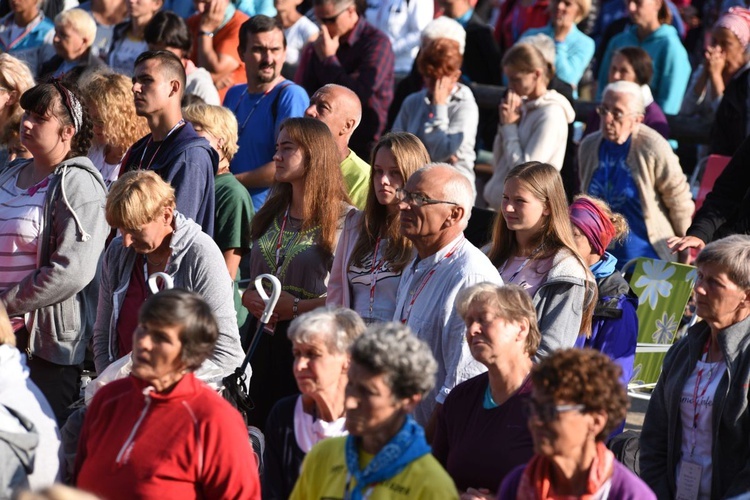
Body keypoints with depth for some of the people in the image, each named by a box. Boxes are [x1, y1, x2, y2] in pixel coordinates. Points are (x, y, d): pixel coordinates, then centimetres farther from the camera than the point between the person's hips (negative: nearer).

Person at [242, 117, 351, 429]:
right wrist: (248, 298, -1)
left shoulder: (342, 219, -7)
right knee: (259, 430, 5)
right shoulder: (271, 216, 16)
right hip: (263, 341, 6)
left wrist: (296, 307, -16)